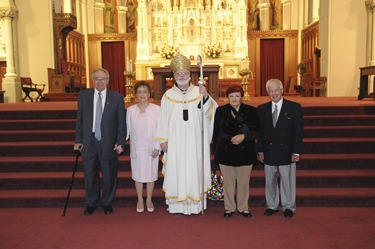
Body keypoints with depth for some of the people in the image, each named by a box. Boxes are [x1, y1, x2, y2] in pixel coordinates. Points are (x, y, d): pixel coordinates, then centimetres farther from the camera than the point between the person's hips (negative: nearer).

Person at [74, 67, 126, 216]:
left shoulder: (117, 97, -1)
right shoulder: (83, 95, 5)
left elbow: (121, 122, -1)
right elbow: (79, 119, 8)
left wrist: (120, 143, -4)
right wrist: (78, 140, 4)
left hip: (108, 143, -1)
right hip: (89, 142, 2)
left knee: (109, 175, 9)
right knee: (90, 175, 11)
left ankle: (107, 203, 30)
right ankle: (91, 203, 31)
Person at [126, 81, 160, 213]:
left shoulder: (156, 109, -6)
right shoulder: (130, 110, 0)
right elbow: (127, 129, 3)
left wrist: (157, 147, -8)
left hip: (151, 148, -1)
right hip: (136, 148, 1)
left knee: (151, 174, 9)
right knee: (138, 174, 10)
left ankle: (149, 200, 26)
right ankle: (140, 200, 27)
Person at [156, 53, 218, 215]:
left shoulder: (199, 92, 2)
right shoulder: (168, 95, 3)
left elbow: (209, 111, -12)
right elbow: (163, 119, 3)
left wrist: (206, 96, -30)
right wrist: (163, 139, -1)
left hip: (195, 142, 0)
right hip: (175, 142, 1)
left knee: (194, 170, 3)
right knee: (175, 171, 4)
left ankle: (195, 203, 14)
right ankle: (177, 204, 15)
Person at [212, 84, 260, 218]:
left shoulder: (251, 111, 1)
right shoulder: (220, 111, 4)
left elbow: (257, 130, 0)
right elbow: (215, 132, 6)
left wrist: (243, 136, -15)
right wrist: (217, 149, 4)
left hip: (245, 153, 0)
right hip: (226, 152, 1)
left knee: (244, 182, 9)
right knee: (228, 182, 8)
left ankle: (243, 207, 26)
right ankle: (229, 207, 24)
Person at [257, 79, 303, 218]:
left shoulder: (294, 107, -3)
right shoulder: (262, 109, 5)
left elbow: (298, 132, -4)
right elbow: (260, 132, 6)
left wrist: (296, 152, -8)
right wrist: (260, 151, 1)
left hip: (286, 152, -2)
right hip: (269, 152, 3)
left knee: (287, 180, 7)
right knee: (270, 180, 11)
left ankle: (288, 207, 24)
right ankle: (272, 206, 28)